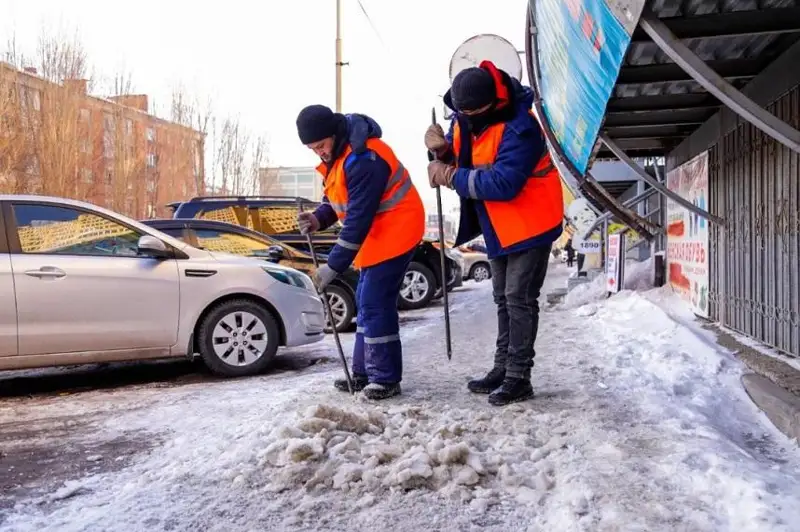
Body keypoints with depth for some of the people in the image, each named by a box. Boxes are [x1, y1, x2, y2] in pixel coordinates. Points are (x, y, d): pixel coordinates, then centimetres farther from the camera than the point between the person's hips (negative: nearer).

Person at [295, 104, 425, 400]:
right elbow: (335, 197, 13)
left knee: (376, 304, -11)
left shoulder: (363, 160, -27)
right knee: (365, 302, 12)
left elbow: (358, 220, -27)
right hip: (376, 234, 10)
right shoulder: (338, 155, 5)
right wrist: (318, 219, -9)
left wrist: (333, 266, -25)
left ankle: (386, 378, -1)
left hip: (396, 231, -10)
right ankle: (363, 372, 21)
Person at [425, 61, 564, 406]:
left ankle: (519, 377, 3)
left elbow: (503, 183, -35)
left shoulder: (518, 128, -27)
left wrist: (451, 178, -29)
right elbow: (457, 160, 9)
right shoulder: (463, 119, 0)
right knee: (503, 298, 14)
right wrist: (441, 149, -14)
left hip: (529, 224, -9)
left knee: (519, 299, -6)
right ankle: (503, 369, 24)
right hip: (498, 227, 9)